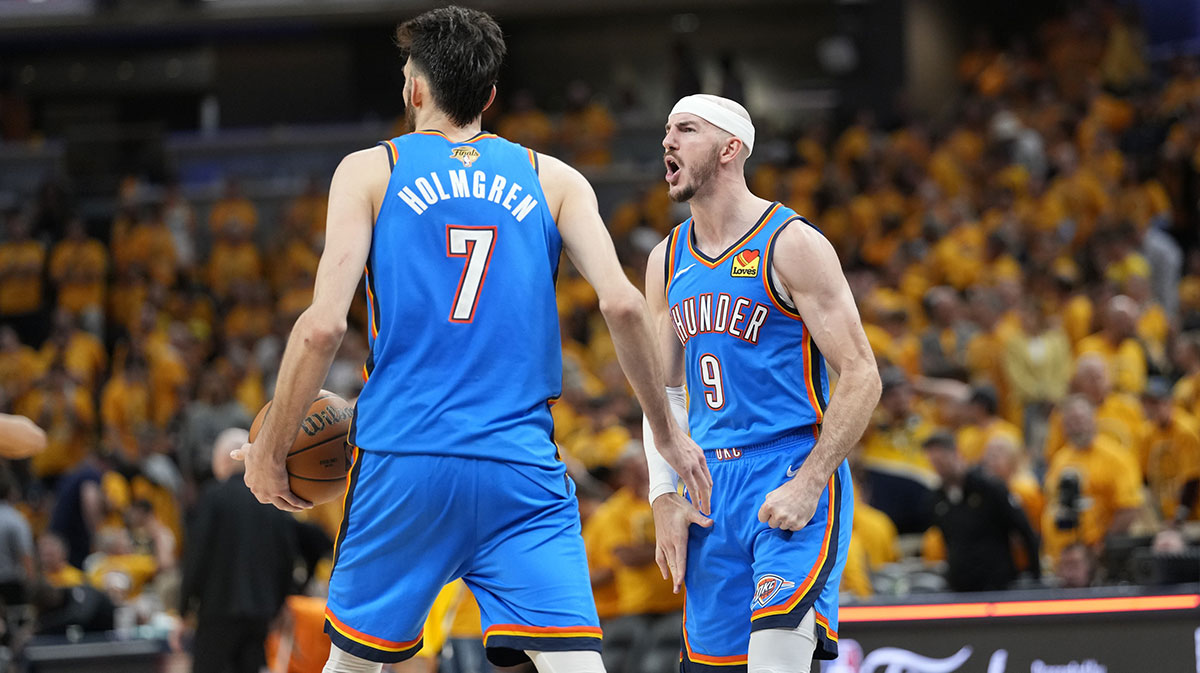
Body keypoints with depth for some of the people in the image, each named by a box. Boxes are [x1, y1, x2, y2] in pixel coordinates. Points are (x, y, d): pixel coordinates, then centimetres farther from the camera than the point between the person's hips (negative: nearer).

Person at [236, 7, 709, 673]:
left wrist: (269, 451, 5)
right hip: (522, 473, 0)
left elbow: (323, 325, -5)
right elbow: (622, 304, -3)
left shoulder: (369, 171, 6)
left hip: (401, 466, 0)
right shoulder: (551, 179, 10)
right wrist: (668, 432, 8)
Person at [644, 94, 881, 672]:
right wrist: (664, 498, 5)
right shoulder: (667, 261, 12)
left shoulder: (790, 245, -9)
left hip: (794, 478, -7)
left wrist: (808, 486, -19)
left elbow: (861, 377, -11)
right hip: (710, 488, 7)